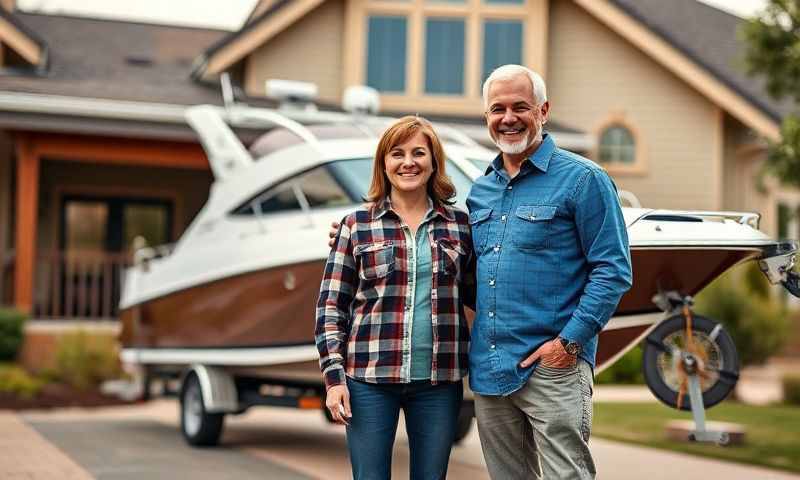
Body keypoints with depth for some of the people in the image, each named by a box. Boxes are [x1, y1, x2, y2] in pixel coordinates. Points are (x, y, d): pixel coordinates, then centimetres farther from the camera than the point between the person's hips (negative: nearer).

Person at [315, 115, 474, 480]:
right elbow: (330, 305, 1)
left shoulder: (459, 225, 8)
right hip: (369, 378, -2)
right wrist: (334, 377, -5)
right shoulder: (357, 225, 2)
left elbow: (477, 295, 14)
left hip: (439, 380, 2)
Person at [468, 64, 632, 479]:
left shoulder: (582, 179, -4)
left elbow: (613, 270, -9)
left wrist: (570, 341, -16)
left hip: (552, 368, -6)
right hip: (488, 369, 7)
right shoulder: (480, 190, 15)